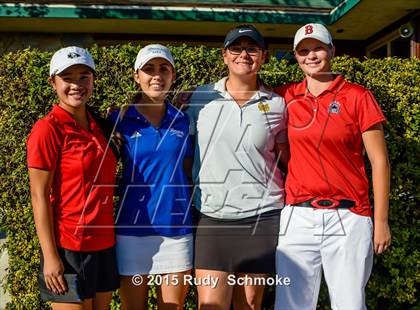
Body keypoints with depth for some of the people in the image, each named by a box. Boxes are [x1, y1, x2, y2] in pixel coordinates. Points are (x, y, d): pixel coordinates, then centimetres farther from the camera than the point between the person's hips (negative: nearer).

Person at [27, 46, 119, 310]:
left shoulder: (97, 124, 8)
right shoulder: (47, 129, -11)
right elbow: (39, 197, -12)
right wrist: (50, 255, -15)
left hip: (105, 243, 7)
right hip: (69, 247, -6)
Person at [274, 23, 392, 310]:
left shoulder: (357, 97, 0)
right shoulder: (285, 97, 7)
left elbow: (379, 162, 1)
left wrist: (381, 221, -2)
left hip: (348, 219, -2)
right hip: (297, 218, 2)